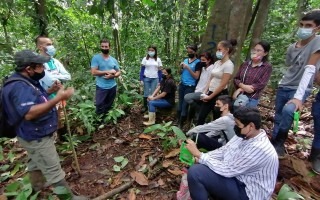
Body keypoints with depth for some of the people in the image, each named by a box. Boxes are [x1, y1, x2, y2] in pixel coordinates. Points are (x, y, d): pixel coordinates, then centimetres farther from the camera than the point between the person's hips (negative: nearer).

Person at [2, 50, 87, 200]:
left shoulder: (26, 81, 4)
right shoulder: (19, 87, -29)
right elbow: (30, 113, -41)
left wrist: (51, 91, 3)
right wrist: (58, 98, -43)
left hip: (35, 134, 11)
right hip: (36, 137, -11)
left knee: (35, 162, 30)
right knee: (54, 171, 0)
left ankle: (37, 186, 53)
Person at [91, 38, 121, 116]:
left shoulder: (113, 60, 7)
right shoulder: (96, 58, -5)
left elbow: (119, 72, 10)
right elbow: (93, 72, -14)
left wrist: (112, 75, -12)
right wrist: (108, 71, -15)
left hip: (112, 87, 4)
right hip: (101, 87, -4)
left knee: (108, 107, 17)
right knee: (99, 107, -3)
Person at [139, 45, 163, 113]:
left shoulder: (158, 60, 5)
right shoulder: (145, 59, 2)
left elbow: (159, 71, 5)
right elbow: (142, 69, 2)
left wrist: (159, 81, 1)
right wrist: (141, 79, -5)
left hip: (155, 79, 0)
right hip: (146, 78, 0)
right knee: (146, 93, 5)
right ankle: (145, 106, 17)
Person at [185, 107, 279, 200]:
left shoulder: (259, 149, -30)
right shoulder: (244, 135, -3)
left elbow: (227, 170, -29)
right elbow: (223, 151, 2)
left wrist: (199, 155, -22)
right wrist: (198, 156, -11)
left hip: (246, 192, -8)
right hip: (236, 176, 9)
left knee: (195, 172, -23)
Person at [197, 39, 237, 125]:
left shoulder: (229, 65, -15)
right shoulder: (217, 63, 9)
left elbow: (222, 85, -18)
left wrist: (210, 97, -13)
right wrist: (205, 93, 1)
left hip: (220, 95, -7)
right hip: (210, 93, 7)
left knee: (217, 119, 9)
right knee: (201, 116, 9)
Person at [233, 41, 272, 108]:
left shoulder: (267, 67, -2)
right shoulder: (245, 64, 10)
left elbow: (261, 84, -10)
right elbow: (235, 78, 7)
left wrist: (241, 89, -15)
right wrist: (243, 86, -15)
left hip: (252, 99, -4)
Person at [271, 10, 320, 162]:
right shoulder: (291, 47, 3)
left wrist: (298, 96, -28)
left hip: (300, 89, -5)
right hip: (283, 86, 5)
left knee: (288, 110, -31)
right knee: (278, 118, 6)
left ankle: (279, 144, -9)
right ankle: (275, 145, 24)